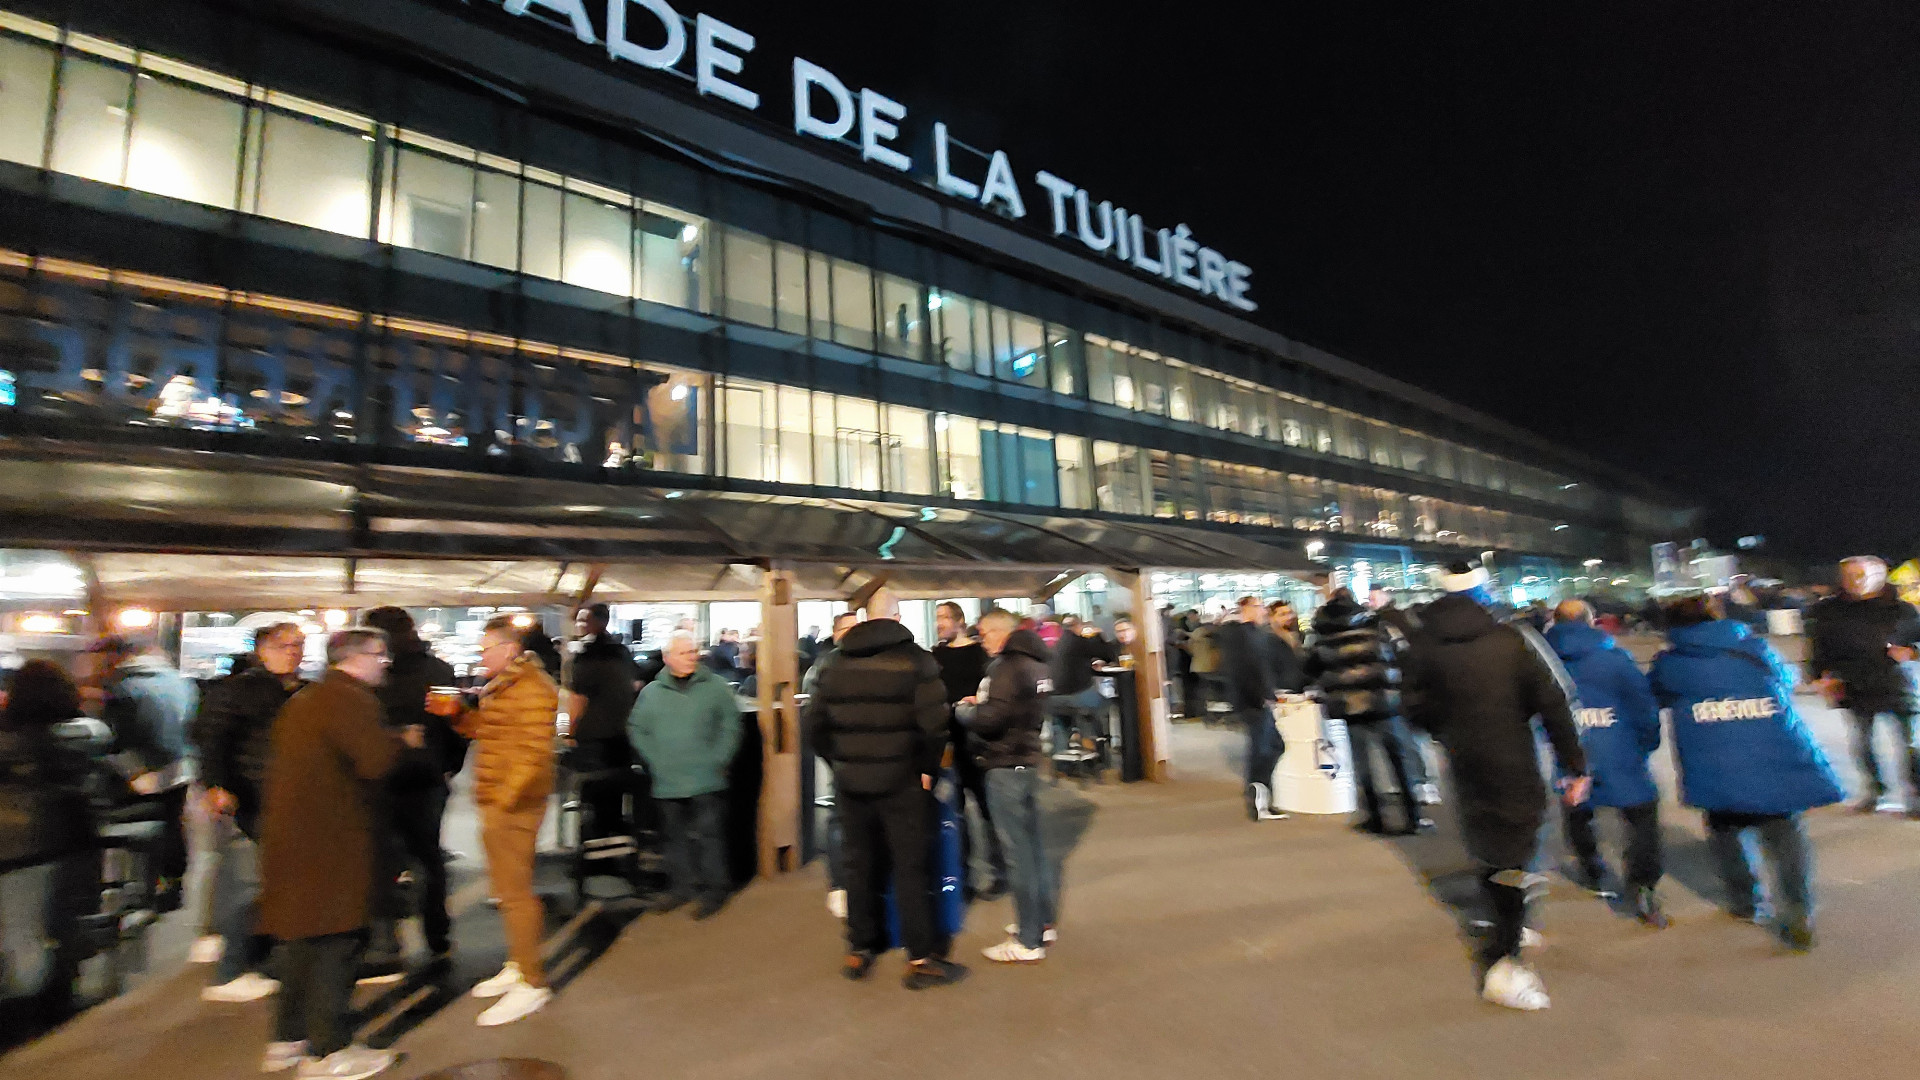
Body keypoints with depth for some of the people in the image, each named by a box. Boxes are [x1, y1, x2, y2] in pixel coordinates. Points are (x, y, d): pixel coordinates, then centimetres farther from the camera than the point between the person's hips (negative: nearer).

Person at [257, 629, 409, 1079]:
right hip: (329, 840, -10)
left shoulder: (303, 700, 16)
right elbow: (375, 763, -25)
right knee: (336, 940, -1)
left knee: (302, 936, 19)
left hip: (291, 833, 10)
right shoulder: (351, 700, -17)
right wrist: (404, 742, -7)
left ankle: (287, 1040, 29)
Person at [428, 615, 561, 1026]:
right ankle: (518, 965, 34)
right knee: (508, 887, 19)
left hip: (512, 806, -10)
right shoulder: (500, 686, 16)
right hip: (496, 803, 10)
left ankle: (531, 983, 9)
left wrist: (503, 800, -23)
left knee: (514, 891, -3)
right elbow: (486, 731, 24)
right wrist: (458, 713, 9)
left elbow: (532, 753, -24)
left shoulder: (531, 689, -18)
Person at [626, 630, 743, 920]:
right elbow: (637, 729, 9)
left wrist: (718, 759, -9)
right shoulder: (652, 692, 4)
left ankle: (714, 891, 16)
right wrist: (655, 760, -1)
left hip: (707, 780, -3)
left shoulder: (716, 686, -3)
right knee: (676, 837, 15)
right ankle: (682, 887, 31)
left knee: (710, 835, 3)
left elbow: (731, 725, -2)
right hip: (668, 783, 3)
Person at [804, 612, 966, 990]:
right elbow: (933, 724, -18)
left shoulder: (834, 663, 2)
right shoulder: (916, 660, -12)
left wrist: (840, 761, 13)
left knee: (858, 866, 16)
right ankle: (921, 959, 14)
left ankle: (859, 951, 29)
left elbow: (815, 723, 4)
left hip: (850, 783, 4)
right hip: (902, 783, -4)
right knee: (911, 867, 7)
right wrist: (927, 768, -4)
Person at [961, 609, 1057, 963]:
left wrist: (965, 710, -5)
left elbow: (990, 720, -24)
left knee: (1018, 852, -2)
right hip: (1028, 758, 10)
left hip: (1006, 766, -10)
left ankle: (1028, 942, 7)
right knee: (1033, 844, 18)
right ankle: (1044, 922, 30)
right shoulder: (1034, 662, 11)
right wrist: (984, 703, 12)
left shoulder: (1006, 666, -18)